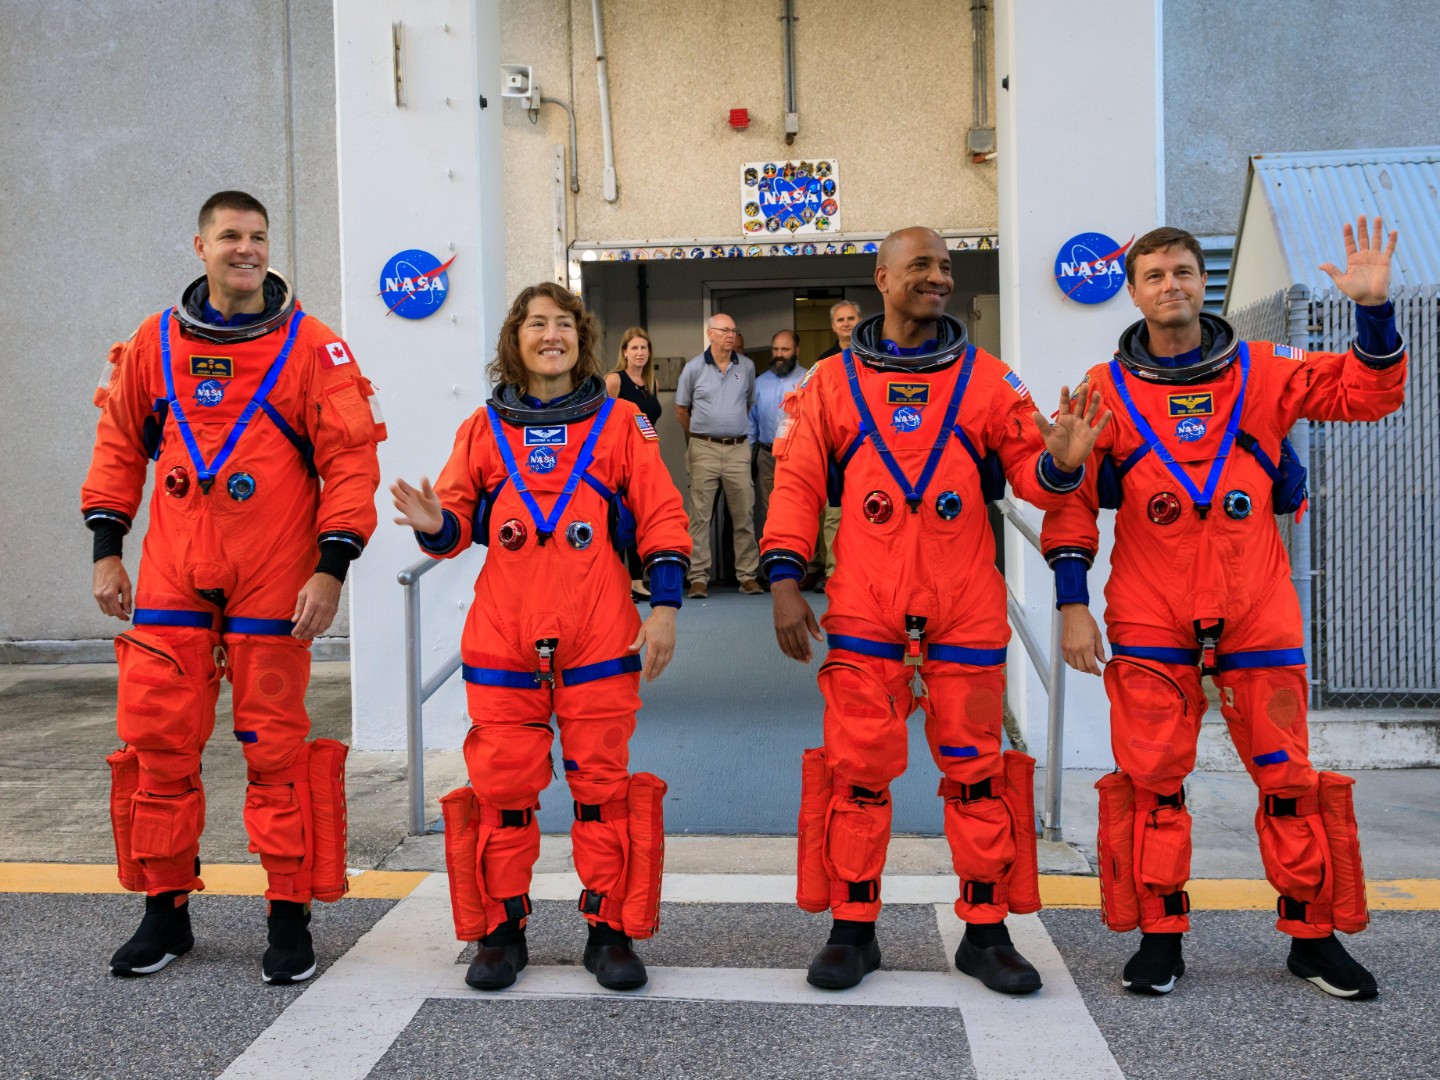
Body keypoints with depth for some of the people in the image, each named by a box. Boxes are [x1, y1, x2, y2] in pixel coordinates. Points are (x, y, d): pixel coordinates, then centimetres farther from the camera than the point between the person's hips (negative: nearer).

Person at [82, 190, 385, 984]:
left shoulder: (311, 346, -2)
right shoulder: (154, 343, 9)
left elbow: (350, 457, -5)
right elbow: (119, 444, 16)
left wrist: (332, 567, -11)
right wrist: (106, 549, 11)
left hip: (273, 579, -3)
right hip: (172, 578, 3)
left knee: (275, 743, 3)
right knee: (156, 739, 5)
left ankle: (289, 919, 15)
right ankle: (165, 911, 22)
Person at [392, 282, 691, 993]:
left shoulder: (620, 423, 7)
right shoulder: (484, 429, 11)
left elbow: (662, 518, 4)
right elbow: (458, 522, 11)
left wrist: (664, 607, -4)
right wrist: (436, 526, -13)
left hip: (599, 639, -1)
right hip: (503, 641, 2)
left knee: (601, 782, 4)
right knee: (502, 786, 5)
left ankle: (611, 932, 17)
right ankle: (500, 933, 20)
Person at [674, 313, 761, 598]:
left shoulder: (746, 366, 8)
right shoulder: (693, 367, 2)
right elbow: (681, 410, 11)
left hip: (738, 448, 2)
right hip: (704, 449, -2)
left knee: (744, 515, 2)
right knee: (700, 516, -2)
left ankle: (748, 575, 8)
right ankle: (699, 577, 2)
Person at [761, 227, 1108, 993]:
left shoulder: (987, 378, 9)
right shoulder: (832, 382, 8)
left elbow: (1028, 473, 5)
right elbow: (796, 484, 5)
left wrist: (1061, 462, -18)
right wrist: (783, 580, -4)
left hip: (966, 607, 1)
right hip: (863, 609, 0)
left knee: (975, 765, 6)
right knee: (857, 765, 3)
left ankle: (986, 931, 19)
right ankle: (853, 928, 16)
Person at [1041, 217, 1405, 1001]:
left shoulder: (1261, 373, 7)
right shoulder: (1107, 388, 4)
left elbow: (1369, 394, 8)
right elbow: (1069, 501, 2)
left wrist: (1374, 309, -8)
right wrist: (1072, 603, -4)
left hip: (1256, 612, 1)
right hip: (1149, 617, -1)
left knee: (1287, 774, 5)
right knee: (1150, 777, 0)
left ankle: (1314, 935, 20)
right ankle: (1159, 936, 14)